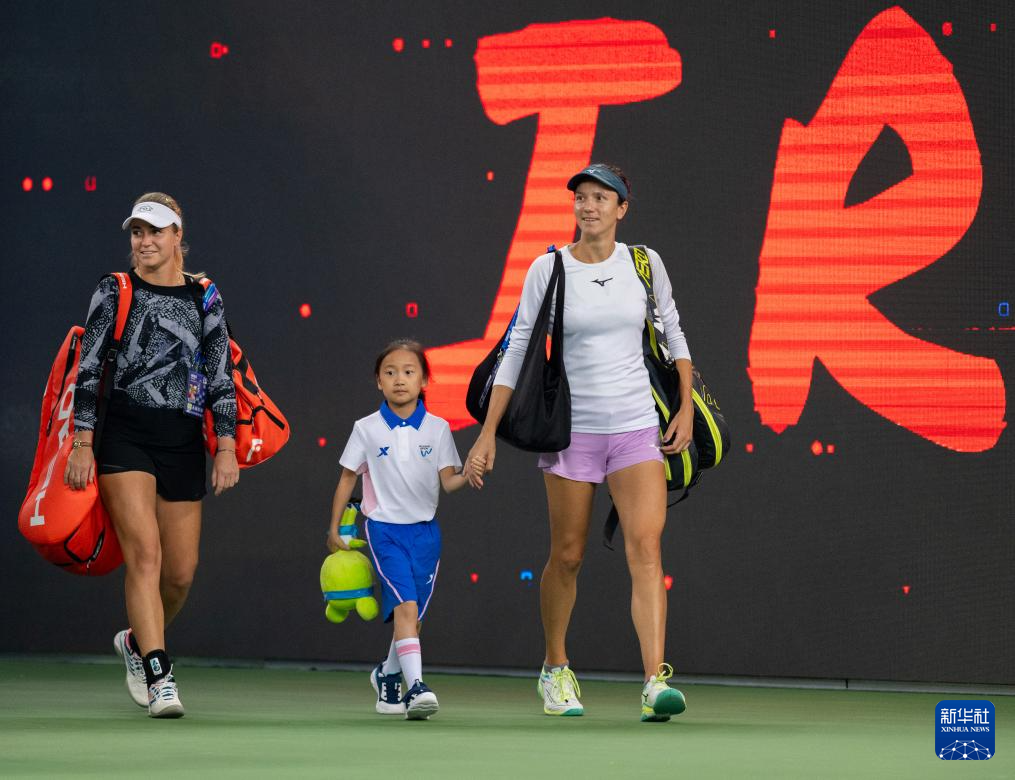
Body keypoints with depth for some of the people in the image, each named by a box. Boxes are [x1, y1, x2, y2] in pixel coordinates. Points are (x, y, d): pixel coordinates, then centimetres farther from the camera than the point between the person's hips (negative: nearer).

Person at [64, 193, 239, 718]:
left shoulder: (204, 299, 9)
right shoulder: (114, 293, 3)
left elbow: (221, 379, 9)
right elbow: (88, 371, 2)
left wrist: (227, 448, 1)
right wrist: (82, 444, -4)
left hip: (183, 441, 3)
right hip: (124, 434, -3)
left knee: (181, 571, 6)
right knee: (145, 553, -17)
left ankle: (138, 641, 35)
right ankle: (159, 678, -20)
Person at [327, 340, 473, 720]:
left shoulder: (437, 429, 2)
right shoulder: (367, 429, -1)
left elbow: (447, 481, -1)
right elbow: (348, 478, 7)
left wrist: (466, 477, -24)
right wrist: (334, 529, 7)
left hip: (425, 530, 3)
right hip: (384, 528, -3)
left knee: (412, 615, 9)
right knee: (405, 605, -20)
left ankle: (387, 674, 35)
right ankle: (416, 686, -28)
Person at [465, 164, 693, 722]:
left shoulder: (644, 263, 3)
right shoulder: (548, 269, -2)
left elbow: (674, 333, 15)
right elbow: (517, 351, 1)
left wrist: (686, 408, 7)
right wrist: (488, 433, -2)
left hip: (637, 428, 1)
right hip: (571, 429, -1)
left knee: (646, 549, -13)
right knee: (567, 556, 7)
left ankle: (656, 683, -21)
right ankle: (555, 668, 30)